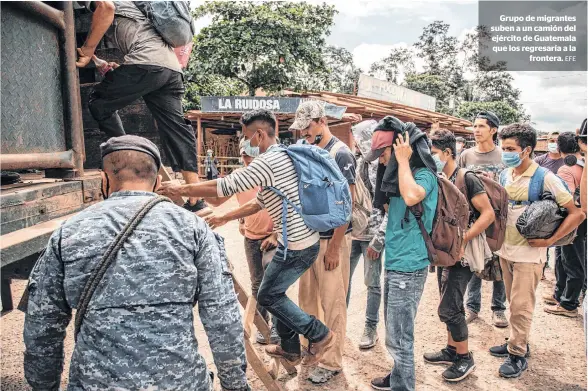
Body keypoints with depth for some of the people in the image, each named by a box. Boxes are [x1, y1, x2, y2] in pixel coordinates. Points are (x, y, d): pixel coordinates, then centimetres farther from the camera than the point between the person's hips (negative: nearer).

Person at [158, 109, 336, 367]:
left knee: (267, 296, 7)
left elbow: (224, 187, -18)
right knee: (275, 292, 20)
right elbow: (259, 202, 18)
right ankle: (290, 350, 34)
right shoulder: (282, 157, 12)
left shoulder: (267, 162, -20)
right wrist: (224, 218, 21)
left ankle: (320, 334, 15)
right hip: (304, 240, 10)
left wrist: (181, 190, -6)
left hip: (296, 246, -10)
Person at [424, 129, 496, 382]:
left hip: (462, 254, -7)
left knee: (448, 309, -5)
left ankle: (465, 358, 14)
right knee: (451, 306, 17)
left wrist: (462, 240, -22)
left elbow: (488, 214, -17)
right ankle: (452, 350, 32)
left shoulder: (468, 179, -14)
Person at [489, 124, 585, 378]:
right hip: (505, 250, 5)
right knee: (514, 304, 17)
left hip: (528, 254, -5)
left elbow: (577, 212, -12)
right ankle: (517, 342, 32)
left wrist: (549, 240, -16)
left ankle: (517, 355, 16)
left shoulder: (545, 178, -14)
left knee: (521, 307, 2)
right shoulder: (505, 175, 3)